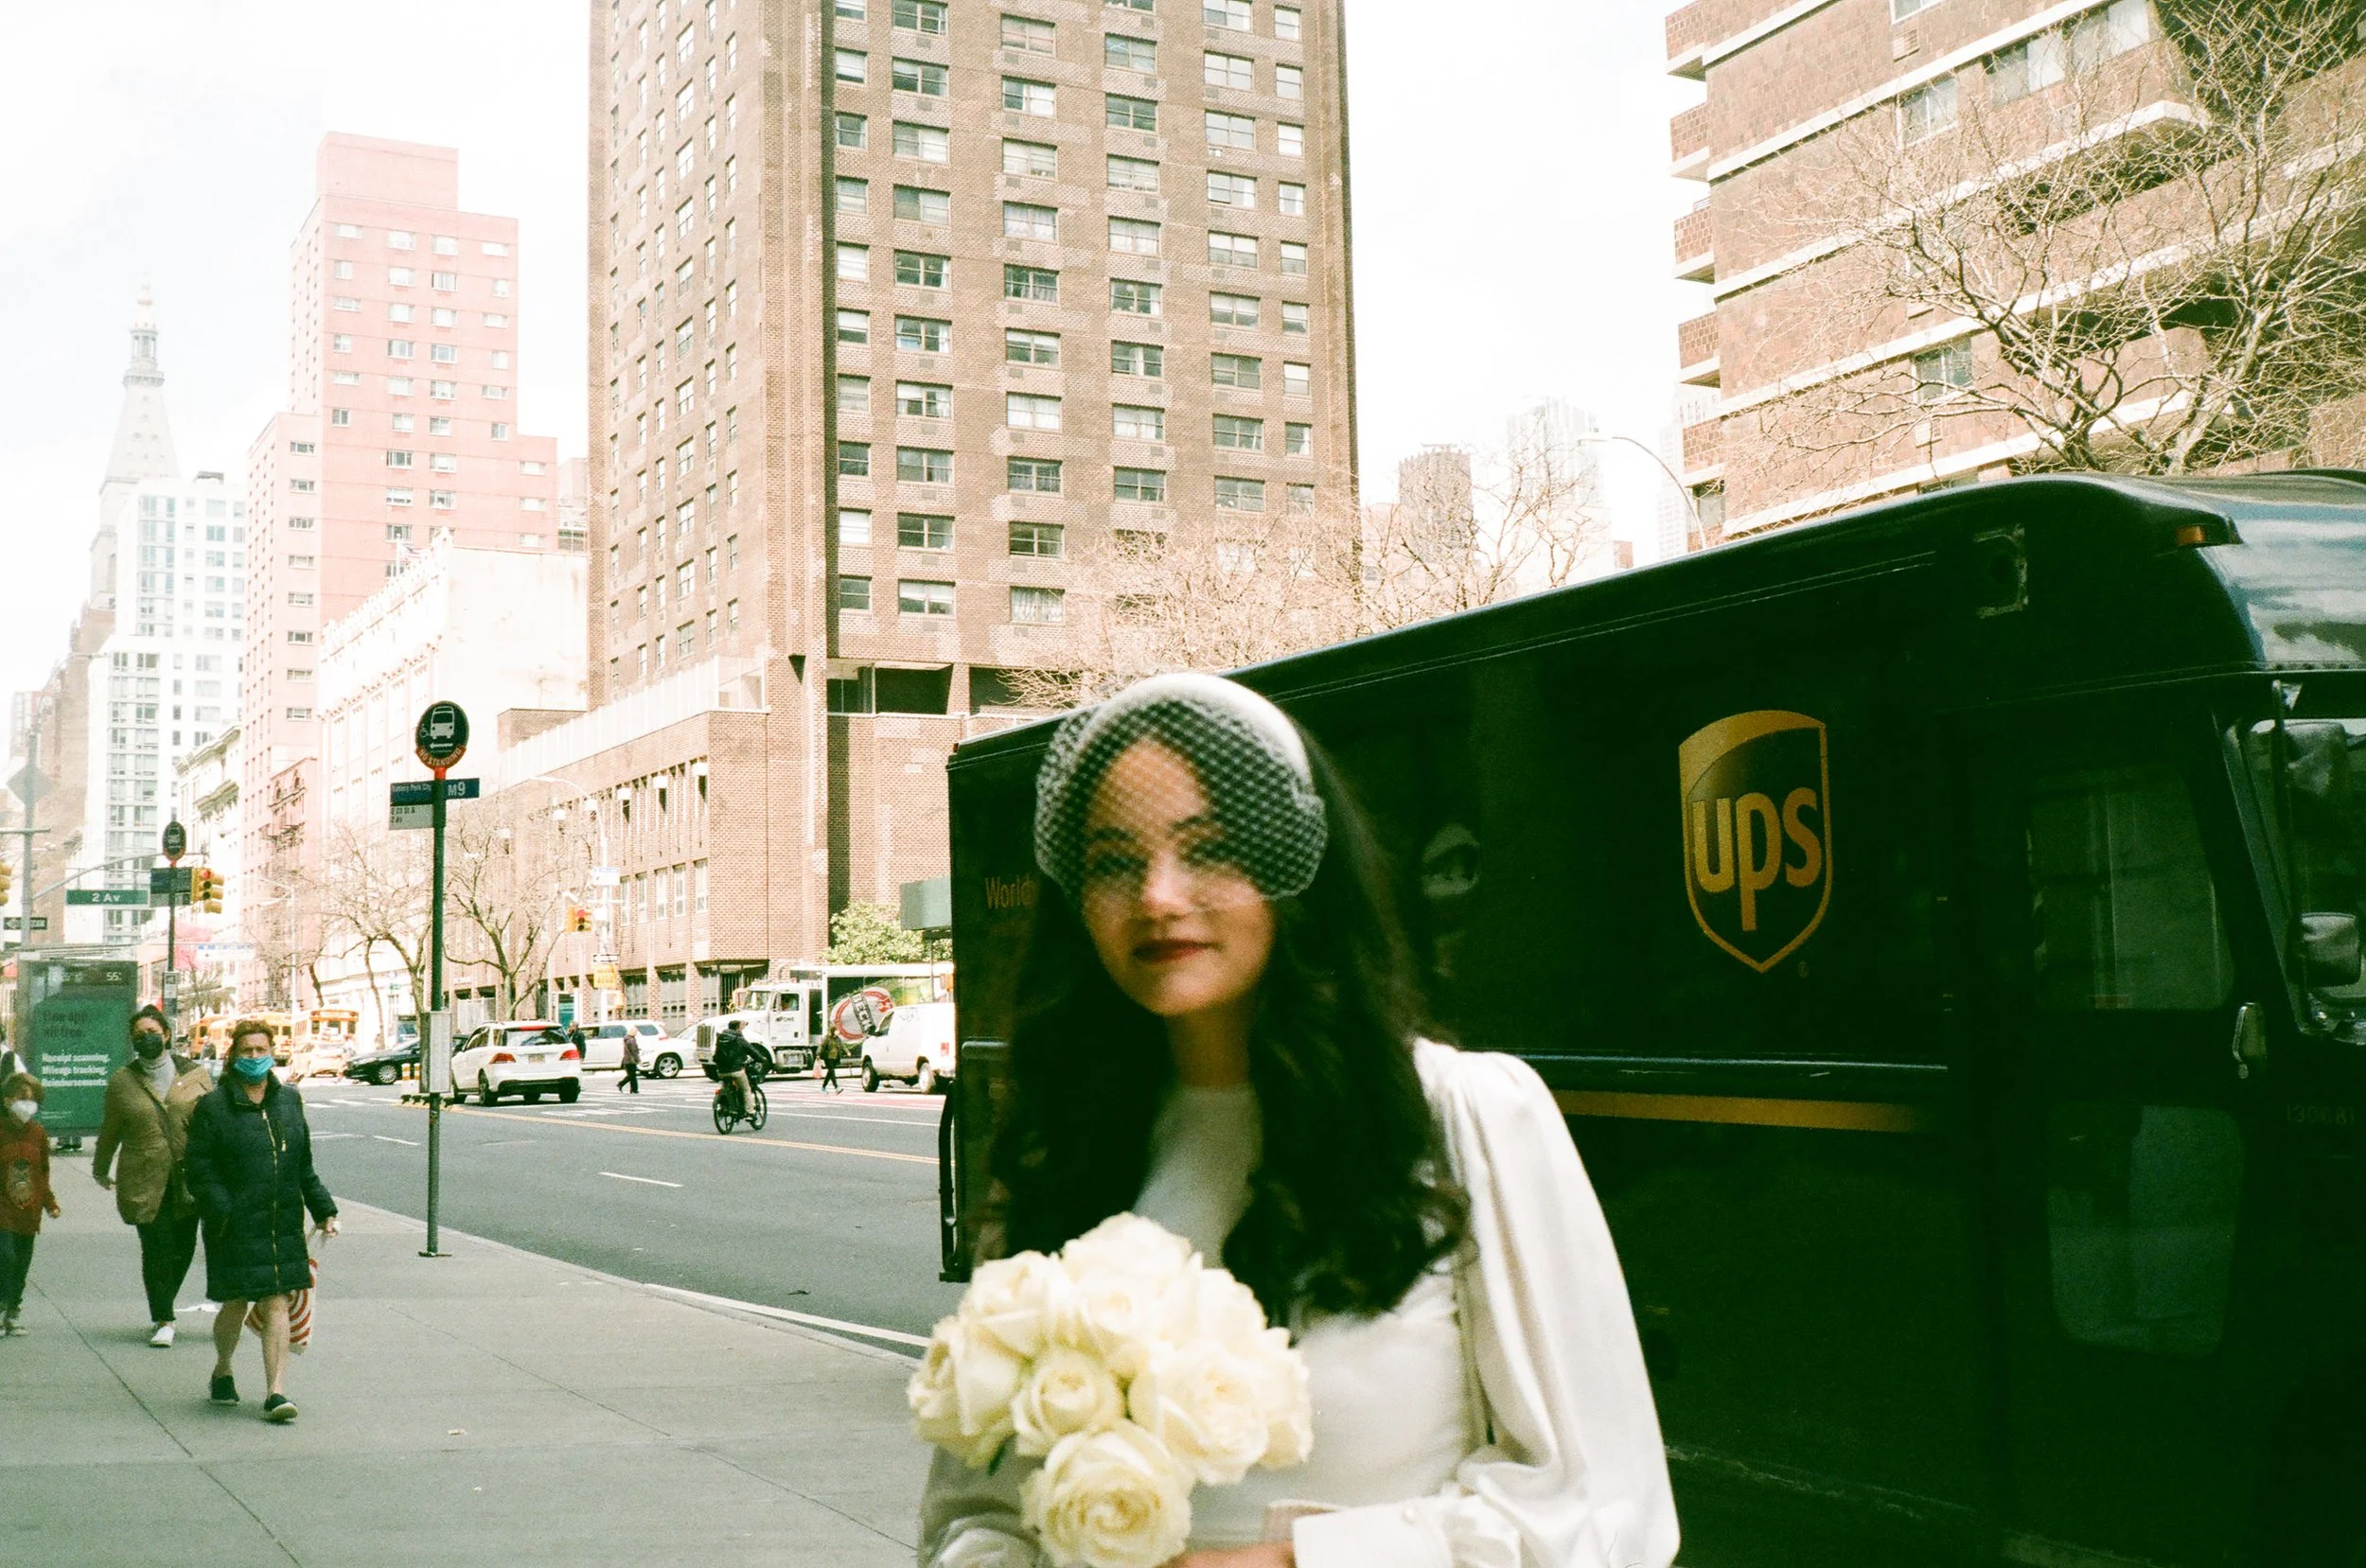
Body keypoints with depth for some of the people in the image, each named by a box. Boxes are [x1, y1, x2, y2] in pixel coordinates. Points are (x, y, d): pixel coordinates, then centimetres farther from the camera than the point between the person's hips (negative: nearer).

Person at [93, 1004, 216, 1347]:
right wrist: (101, 1170, 24)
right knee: (156, 1249, -4)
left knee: (183, 1247, 7)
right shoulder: (122, 1082, 4)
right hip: (144, 1181, -1)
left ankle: (161, 1309, 29)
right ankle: (163, 1320, 6)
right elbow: (110, 1131, 15)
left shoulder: (194, 1074, 5)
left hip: (189, 1178, 1)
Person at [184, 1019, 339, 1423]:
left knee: (277, 1304, -3)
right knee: (235, 1305, 6)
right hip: (234, 1227, -3)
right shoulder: (212, 1108, -3)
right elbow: (200, 1173, -5)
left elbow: (304, 1166, 17)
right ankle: (222, 1371, 33)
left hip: (284, 1224, 3)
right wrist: (225, 1214, -16)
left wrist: (324, 1210, 13)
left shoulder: (289, 1100, 11)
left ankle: (276, 1392, -5)